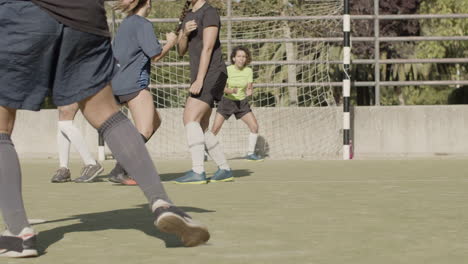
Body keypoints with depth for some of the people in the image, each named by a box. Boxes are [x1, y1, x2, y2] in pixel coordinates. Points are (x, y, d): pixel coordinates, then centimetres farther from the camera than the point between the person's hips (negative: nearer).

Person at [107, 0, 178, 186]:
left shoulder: (125, 24, 19)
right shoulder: (143, 24, -8)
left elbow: (116, 56, 25)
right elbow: (156, 55, -13)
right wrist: (170, 43, 4)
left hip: (120, 84, 10)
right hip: (135, 84, -10)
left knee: (155, 122, 17)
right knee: (145, 131, -14)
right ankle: (119, 171, -26)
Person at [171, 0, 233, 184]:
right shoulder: (187, 16, 18)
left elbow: (208, 48, -16)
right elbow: (181, 51, 14)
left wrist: (199, 80, -22)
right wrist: (185, 33, -7)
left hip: (212, 74, -9)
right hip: (199, 78, 9)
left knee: (190, 118, -22)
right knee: (201, 129, 9)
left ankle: (197, 172, -29)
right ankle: (225, 169, 17)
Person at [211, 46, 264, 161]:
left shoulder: (248, 71, -7)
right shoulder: (227, 70, -16)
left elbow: (250, 87, -6)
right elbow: (223, 88, -17)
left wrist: (249, 91, -30)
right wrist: (231, 90, -38)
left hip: (242, 102, 3)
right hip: (227, 100, -3)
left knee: (254, 126, -10)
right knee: (215, 128, -12)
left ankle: (250, 153, 6)